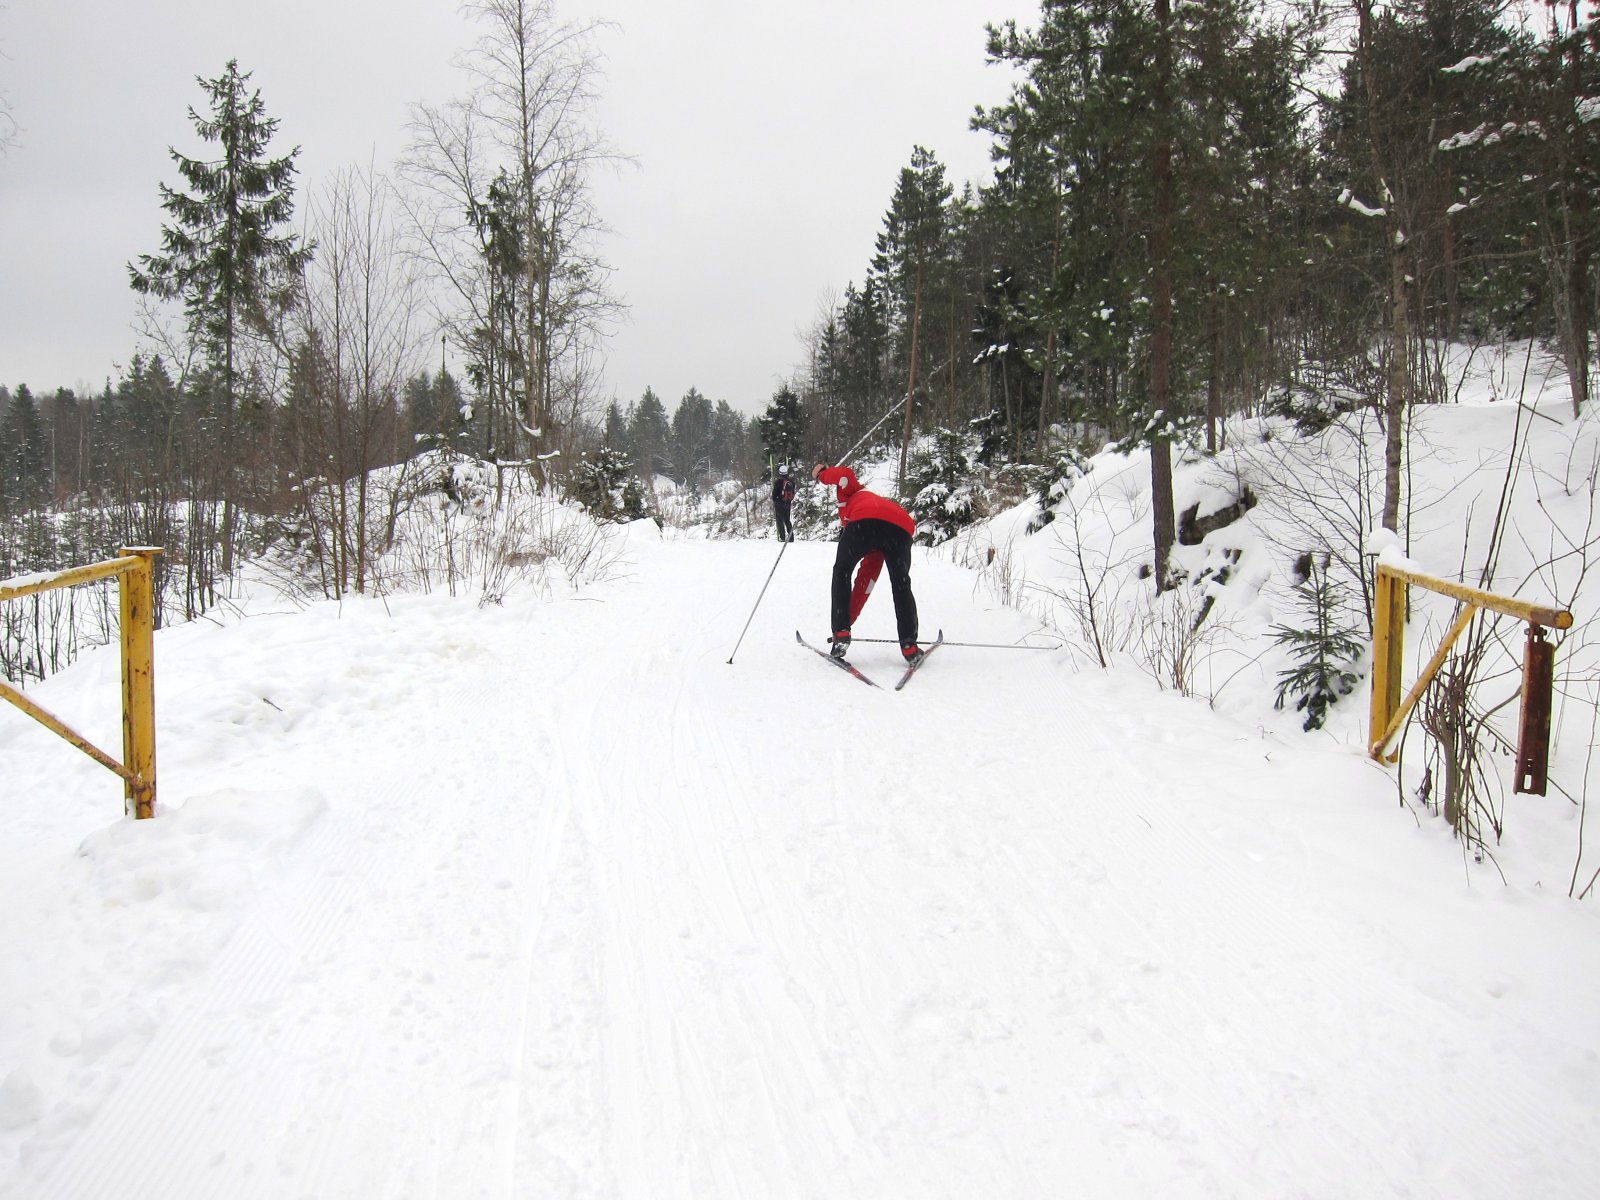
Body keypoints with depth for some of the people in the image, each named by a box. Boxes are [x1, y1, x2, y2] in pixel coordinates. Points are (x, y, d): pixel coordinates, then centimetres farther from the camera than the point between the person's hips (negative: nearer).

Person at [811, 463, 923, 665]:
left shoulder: (853, 494, 38)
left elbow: (844, 474, 11)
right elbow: (864, 584, 43)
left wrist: (821, 473, 31)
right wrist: (850, 618, 48)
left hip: (865, 521, -4)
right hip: (901, 528, 5)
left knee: (841, 573, 20)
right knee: (901, 586, 24)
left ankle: (841, 635, 11)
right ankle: (909, 647, 14)